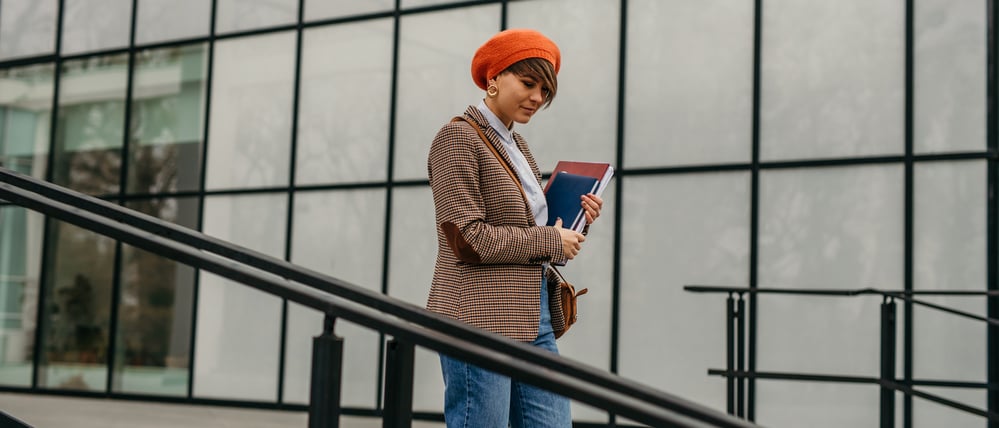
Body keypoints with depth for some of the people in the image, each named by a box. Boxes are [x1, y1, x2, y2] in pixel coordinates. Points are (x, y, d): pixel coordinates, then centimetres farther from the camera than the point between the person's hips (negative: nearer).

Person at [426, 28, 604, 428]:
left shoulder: (517, 145, 18)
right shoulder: (458, 137, -7)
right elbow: (468, 239, -17)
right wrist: (550, 241, -9)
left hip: (534, 320, 8)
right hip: (481, 320, -8)